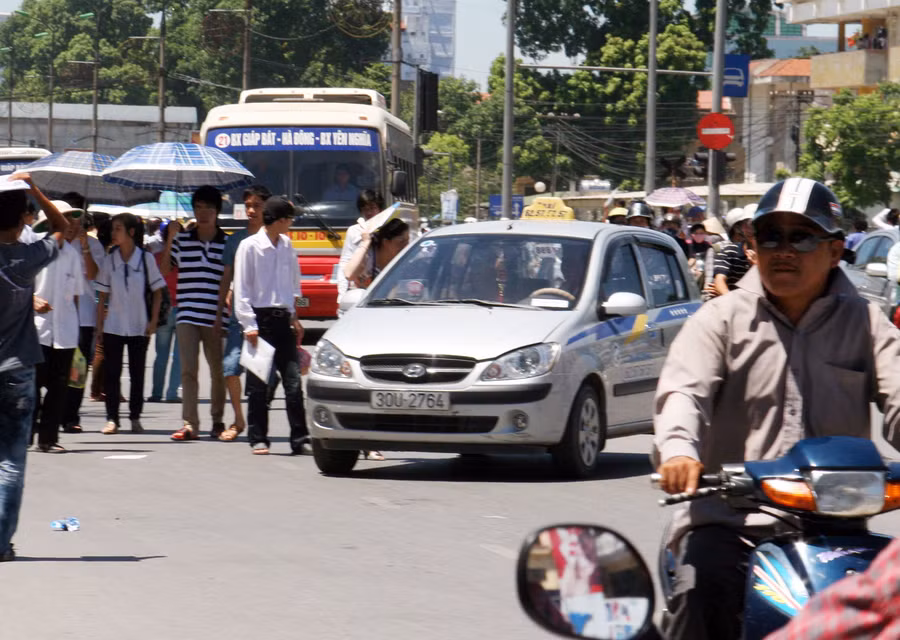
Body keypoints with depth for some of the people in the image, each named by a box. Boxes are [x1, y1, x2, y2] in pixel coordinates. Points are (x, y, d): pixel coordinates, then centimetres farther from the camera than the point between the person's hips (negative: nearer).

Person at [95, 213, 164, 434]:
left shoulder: (146, 258, -4)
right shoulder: (109, 260, 1)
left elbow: (157, 292, 2)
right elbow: (102, 295, 5)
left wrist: (153, 322, -4)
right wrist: (99, 325, 1)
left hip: (139, 326, -1)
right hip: (113, 326, 1)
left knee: (137, 373, 4)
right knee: (112, 373, -1)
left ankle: (135, 417, 13)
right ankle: (112, 418, 2)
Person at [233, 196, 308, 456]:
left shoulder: (286, 245, 10)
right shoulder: (250, 246, -5)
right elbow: (241, 288, -6)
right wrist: (249, 324, -12)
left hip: (282, 319, 4)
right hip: (260, 319, -4)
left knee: (293, 381, -1)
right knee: (259, 384, 1)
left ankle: (300, 439, -1)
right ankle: (258, 439, 8)